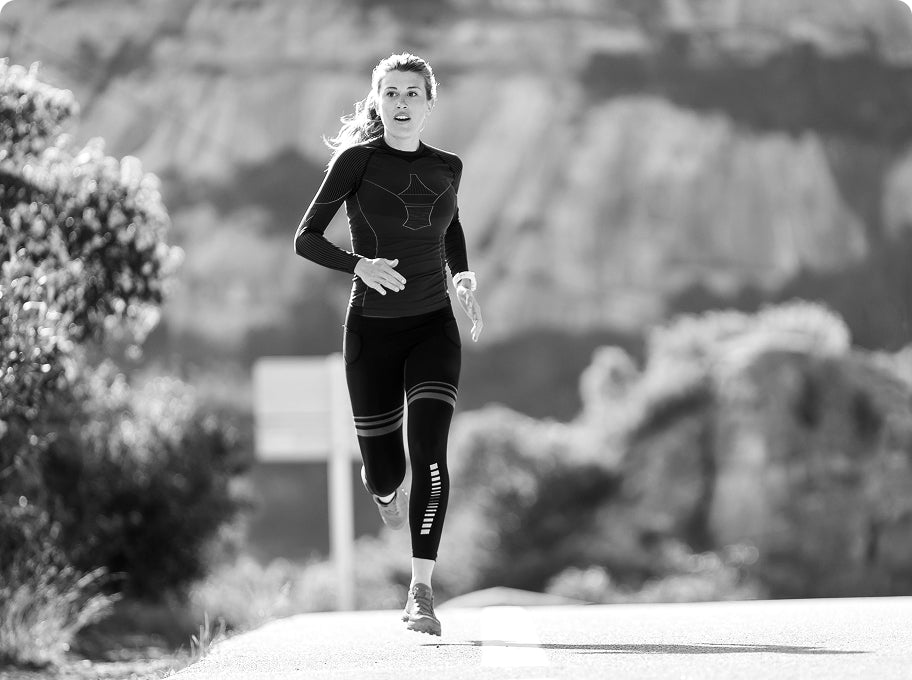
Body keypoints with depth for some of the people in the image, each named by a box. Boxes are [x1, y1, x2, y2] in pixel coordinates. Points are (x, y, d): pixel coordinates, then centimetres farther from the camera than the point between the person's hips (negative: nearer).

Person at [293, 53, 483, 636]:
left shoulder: (446, 167, 5)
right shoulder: (357, 160, -6)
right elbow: (306, 239, -6)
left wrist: (464, 279, 8)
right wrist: (359, 263, -24)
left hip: (434, 327, 1)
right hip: (372, 330, -1)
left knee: (429, 453, -18)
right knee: (384, 471, 6)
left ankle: (422, 594, -16)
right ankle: (386, 490, 47)